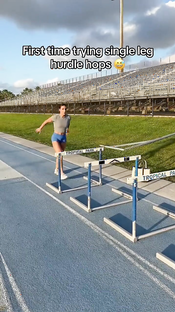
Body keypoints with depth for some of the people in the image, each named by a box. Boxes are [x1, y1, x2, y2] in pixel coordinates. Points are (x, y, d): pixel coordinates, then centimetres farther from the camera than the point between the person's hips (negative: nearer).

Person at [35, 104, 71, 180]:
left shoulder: (68, 117, -7)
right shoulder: (55, 117, -17)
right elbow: (46, 121, 0)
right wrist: (40, 128, 12)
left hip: (63, 138, 5)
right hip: (55, 138, -5)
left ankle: (56, 170, 38)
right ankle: (62, 173, -14)